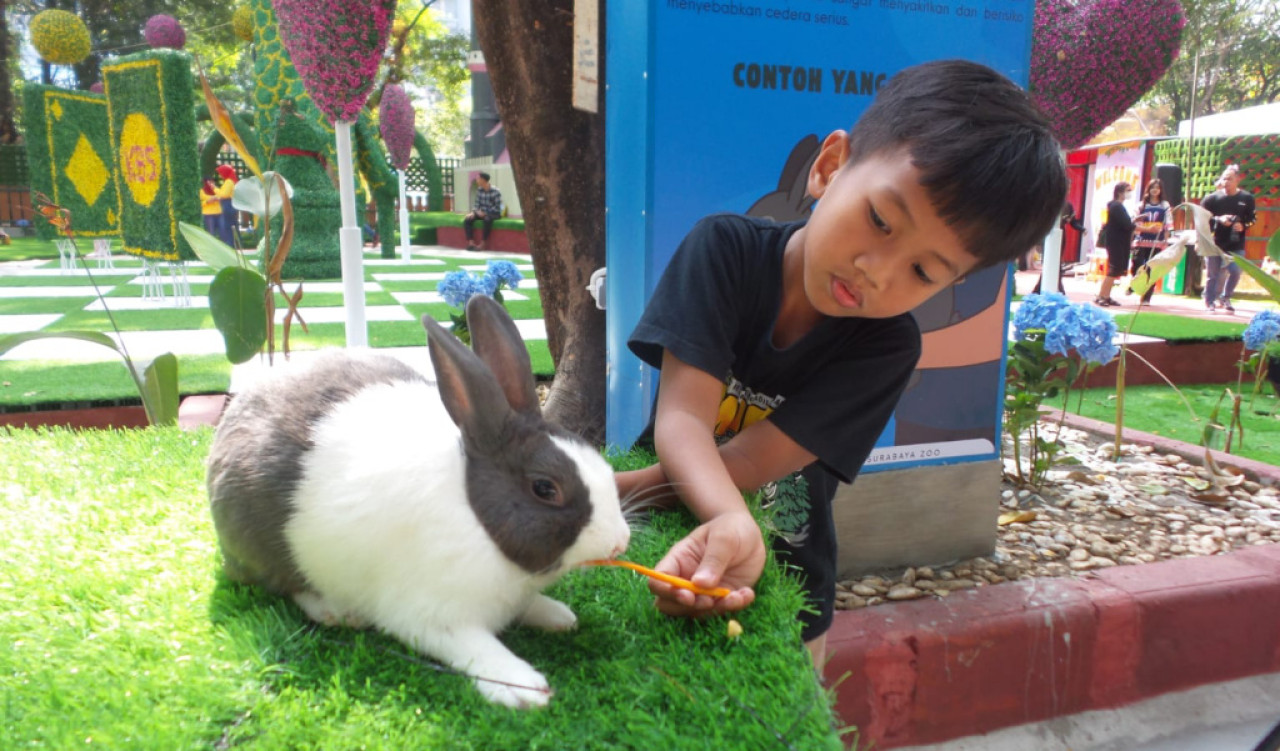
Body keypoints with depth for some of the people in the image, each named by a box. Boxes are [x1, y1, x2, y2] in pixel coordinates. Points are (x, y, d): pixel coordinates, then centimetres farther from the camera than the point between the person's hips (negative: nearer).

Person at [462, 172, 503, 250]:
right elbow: (476, 204, 6)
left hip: (494, 213, -6)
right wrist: (473, 212, -14)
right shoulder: (479, 190, 2)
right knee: (467, 220, -15)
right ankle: (471, 242, -20)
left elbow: (497, 207, -16)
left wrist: (485, 213, -21)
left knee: (487, 219, -40)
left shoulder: (495, 191, -14)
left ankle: (483, 243, -31)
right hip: (482, 212, 6)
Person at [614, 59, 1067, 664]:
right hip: (657, 547, 1)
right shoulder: (726, 247, -19)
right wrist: (731, 520, -46)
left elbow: (751, 461, -25)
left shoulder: (886, 346, -19)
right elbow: (682, 418, -28)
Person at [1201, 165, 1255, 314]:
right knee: (1213, 275, 3)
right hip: (1215, 244, -1)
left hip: (1236, 245, 1)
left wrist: (1243, 225, -11)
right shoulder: (1212, 198, -2)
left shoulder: (1247, 198, 2)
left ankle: (1225, 298, 15)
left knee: (1235, 272, -8)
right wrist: (1218, 220, -18)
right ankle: (1210, 302, 18)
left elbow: (1252, 219, 10)